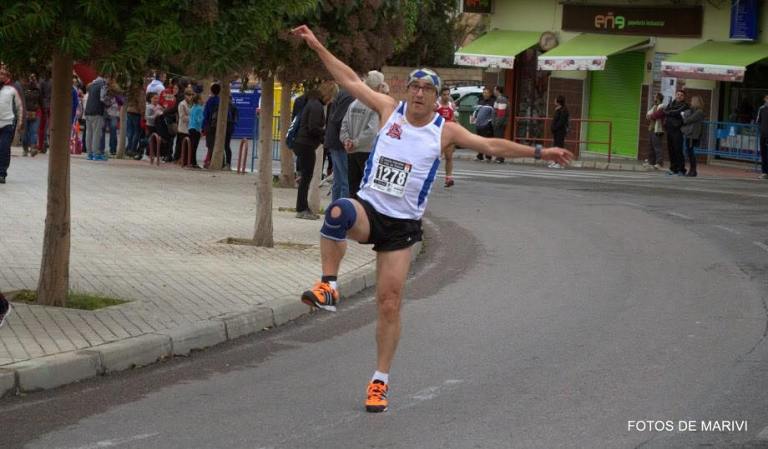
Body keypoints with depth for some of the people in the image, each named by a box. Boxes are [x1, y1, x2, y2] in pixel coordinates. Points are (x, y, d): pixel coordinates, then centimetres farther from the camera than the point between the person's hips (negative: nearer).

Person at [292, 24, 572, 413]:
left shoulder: (444, 131, 2)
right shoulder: (390, 110, 2)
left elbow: (491, 146, 4)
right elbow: (350, 80, 5)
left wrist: (538, 152, -1)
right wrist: (317, 46, 3)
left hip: (402, 225, 1)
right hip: (368, 209, -1)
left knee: (390, 303, -2)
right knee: (338, 212, -39)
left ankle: (380, 381, 9)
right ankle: (328, 287, -28)